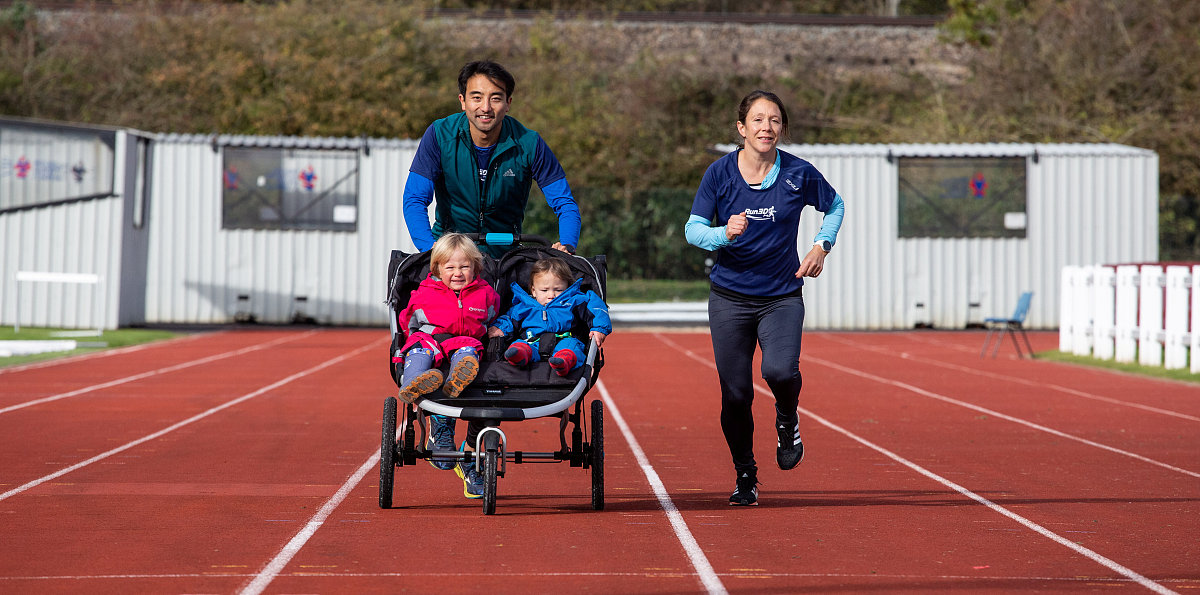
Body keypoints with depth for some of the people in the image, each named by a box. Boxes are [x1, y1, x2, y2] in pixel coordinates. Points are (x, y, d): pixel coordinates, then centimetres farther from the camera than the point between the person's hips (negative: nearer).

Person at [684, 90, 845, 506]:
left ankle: (787, 419, 11)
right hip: (730, 296, 1)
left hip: (783, 296, -1)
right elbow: (693, 229, -3)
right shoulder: (720, 173, -4)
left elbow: (835, 206, 14)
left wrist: (821, 246, 0)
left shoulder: (799, 173, -4)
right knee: (735, 394, -1)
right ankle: (745, 477, 20)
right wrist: (724, 234, -23)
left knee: (780, 370, -25)